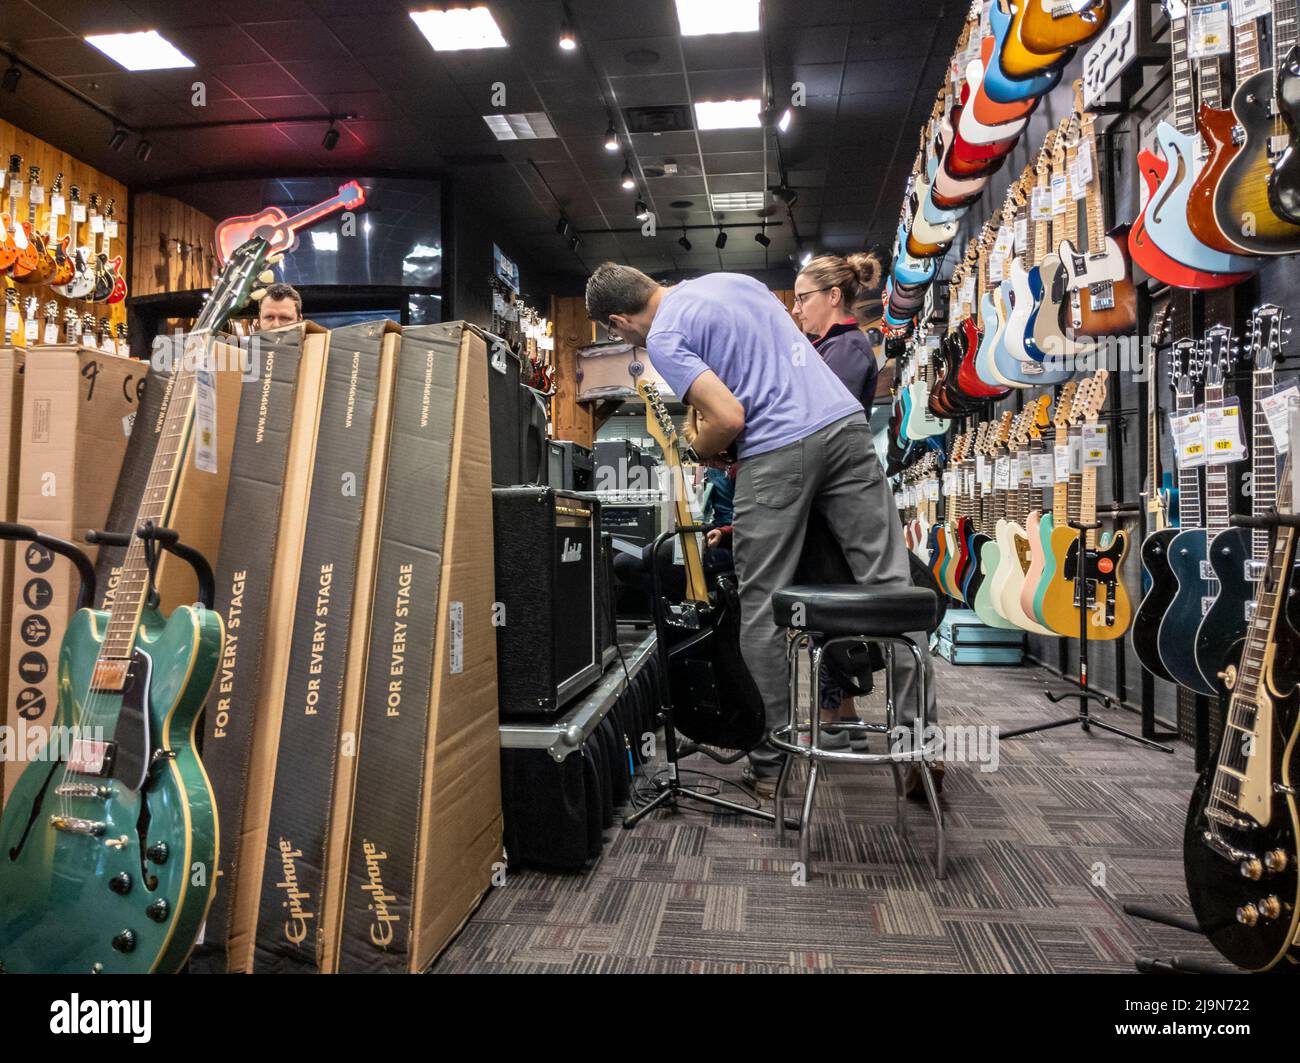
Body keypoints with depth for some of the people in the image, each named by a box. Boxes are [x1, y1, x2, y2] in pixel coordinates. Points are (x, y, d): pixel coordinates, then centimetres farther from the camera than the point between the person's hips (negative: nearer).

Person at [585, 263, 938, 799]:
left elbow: (730, 420, -12)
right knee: (889, 584, 4)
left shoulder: (663, 339, -2)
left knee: (762, 609, 4)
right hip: (845, 419, 7)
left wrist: (697, 448, 9)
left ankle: (774, 764, 12)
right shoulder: (732, 278, 21)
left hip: (779, 451, -7)